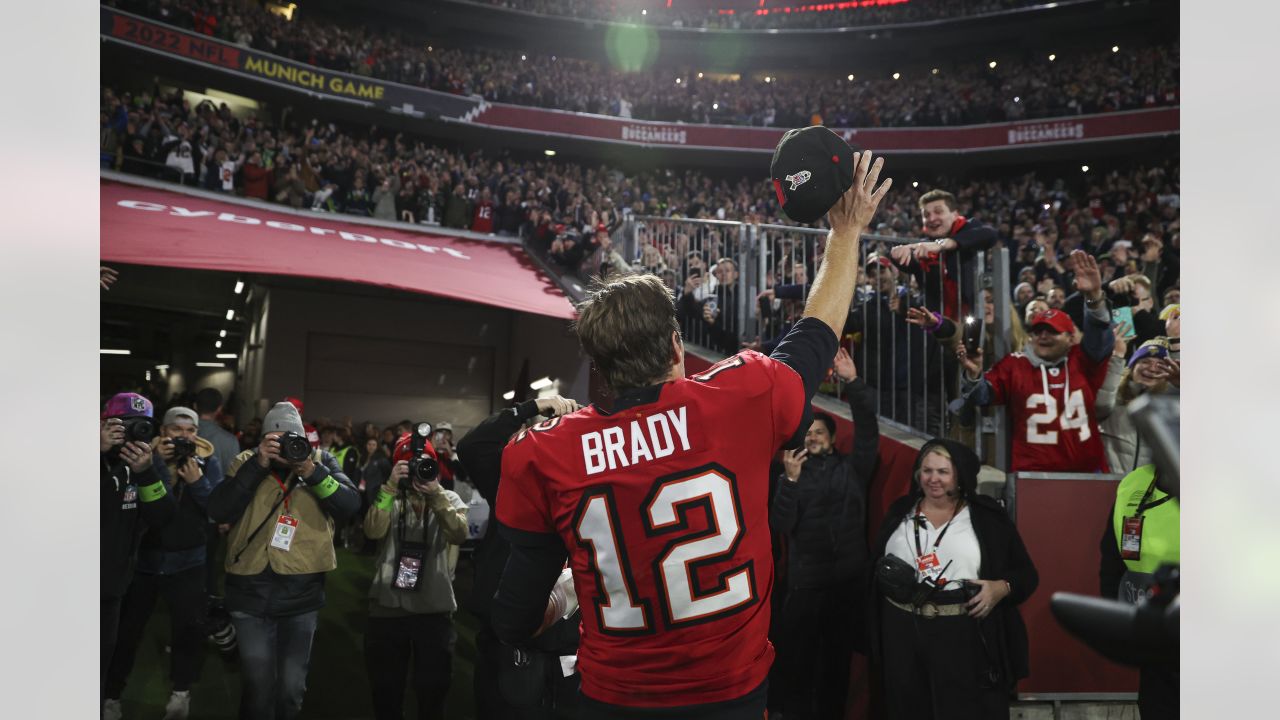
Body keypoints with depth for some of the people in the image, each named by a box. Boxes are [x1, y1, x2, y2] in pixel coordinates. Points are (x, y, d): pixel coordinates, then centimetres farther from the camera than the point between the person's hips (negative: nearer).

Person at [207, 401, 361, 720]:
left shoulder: (321, 460, 1)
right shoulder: (246, 462, 1)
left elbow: (351, 505, -11)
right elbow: (218, 511, -13)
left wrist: (312, 472, -24)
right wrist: (258, 465, -21)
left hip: (302, 594, 1)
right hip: (251, 592, 0)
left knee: (292, 687, 12)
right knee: (257, 685, 7)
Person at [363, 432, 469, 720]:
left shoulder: (449, 499, 5)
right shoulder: (390, 498, 5)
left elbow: (459, 535, -15)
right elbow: (373, 531, -15)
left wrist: (436, 493, -24)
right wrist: (390, 487, -20)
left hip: (435, 608, 0)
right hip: (388, 606, 1)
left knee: (433, 691, 9)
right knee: (386, 691, 12)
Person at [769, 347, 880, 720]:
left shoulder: (851, 469, 5)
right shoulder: (793, 474, 6)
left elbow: (868, 429, -9)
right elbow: (780, 525, -6)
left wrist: (853, 382, -19)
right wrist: (791, 480, -17)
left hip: (849, 579, 1)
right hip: (804, 581, 0)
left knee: (838, 656, 13)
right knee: (795, 659, 1)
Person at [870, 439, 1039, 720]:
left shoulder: (987, 517, 2)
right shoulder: (900, 512, 10)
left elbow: (1026, 574, 4)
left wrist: (1001, 588, -15)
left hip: (967, 637, -2)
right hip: (903, 635, 3)